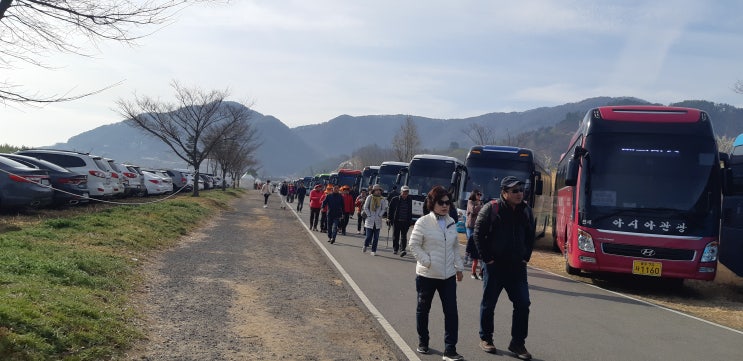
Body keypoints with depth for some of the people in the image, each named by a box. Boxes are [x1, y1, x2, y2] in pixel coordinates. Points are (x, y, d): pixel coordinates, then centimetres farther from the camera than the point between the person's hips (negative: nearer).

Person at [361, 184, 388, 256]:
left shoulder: (382, 199, 3)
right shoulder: (369, 198, -2)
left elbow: (384, 209, 6)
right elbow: (365, 207, 0)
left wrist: (379, 215, -4)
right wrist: (369, 215, -5)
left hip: (378, 221, 2)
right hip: (370, 220, -2)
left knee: (376, 237, 1)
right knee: (369, 236, -3)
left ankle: (374, 251, 10)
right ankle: (365, 246, 26)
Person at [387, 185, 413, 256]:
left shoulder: (409, 200, 8)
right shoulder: (395, 199, -1)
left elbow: (410, 211, 15)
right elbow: (390, 209, 3)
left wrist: (410, 220, 12)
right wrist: (389, 218, -3)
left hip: (405, 221, 1)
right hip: (396, 221, -1)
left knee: (403, 236, -8)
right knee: (395, 236, 9)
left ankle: (402, 250, -14)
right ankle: (395, 249, 24)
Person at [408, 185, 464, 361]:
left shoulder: (451, 223, 6)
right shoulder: (423, 222, -11)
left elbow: (455, 247, 15)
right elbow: (414, 245, -10)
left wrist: (459, 267, 14)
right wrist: (427, 262, -17)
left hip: (448, 275, 4)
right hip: (427, 275, -4)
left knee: (451, 311, -3)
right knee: (423, 309, 13)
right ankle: (422, 342, 31)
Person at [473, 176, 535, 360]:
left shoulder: (526, 210, 5)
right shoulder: (491, 209, -10)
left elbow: (530, 236, 15)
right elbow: (478, 234, -9)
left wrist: (526, 257, 6)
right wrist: (487, 258, -11)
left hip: (517, 266, 4)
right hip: (494, 266, -4)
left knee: (523, 303, 0)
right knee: (488, 304, 8)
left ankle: (517, 343, 11)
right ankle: (485, 339, 24)